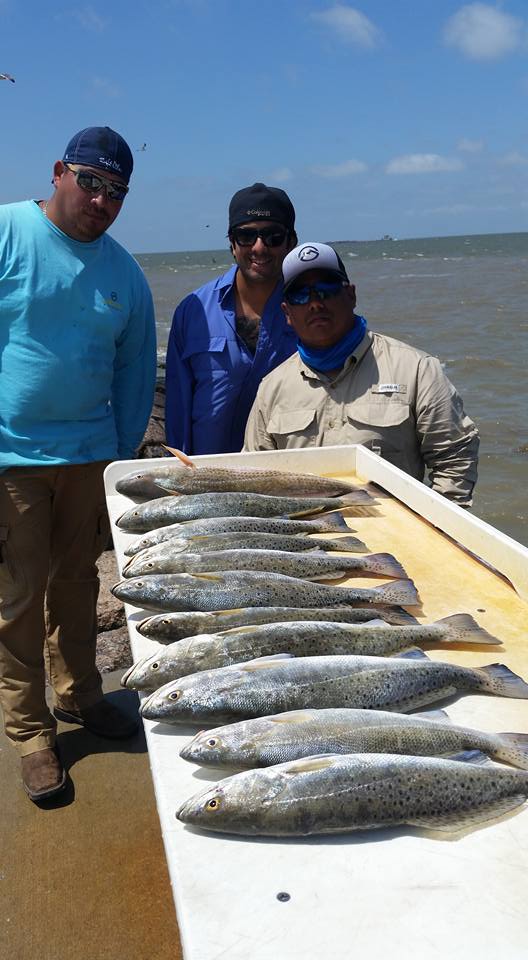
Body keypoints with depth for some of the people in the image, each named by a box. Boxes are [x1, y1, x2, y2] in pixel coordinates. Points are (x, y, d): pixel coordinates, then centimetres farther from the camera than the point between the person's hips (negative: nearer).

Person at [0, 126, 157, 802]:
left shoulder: (124, 273, 8)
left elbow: (135, 373, 14)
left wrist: (123, 454, 11)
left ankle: (77, 694, 34)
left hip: (89, 452, 4)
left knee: (77, 583, 15)